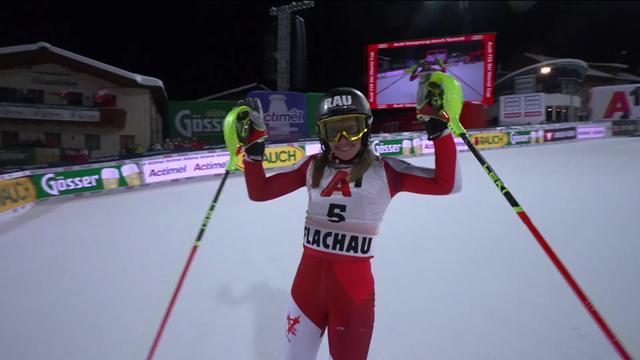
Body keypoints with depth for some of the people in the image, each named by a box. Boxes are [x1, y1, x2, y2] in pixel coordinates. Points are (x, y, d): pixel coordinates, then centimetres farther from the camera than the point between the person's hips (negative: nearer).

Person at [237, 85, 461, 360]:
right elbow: (259, 192, 4)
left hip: (354, 286, -3)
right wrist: (253, 144, -5)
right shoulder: (313, 167, 1)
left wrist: (439, 128, -20)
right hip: (308, 279, 3)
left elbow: (446, 184, -14)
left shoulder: (383, 171, -7)